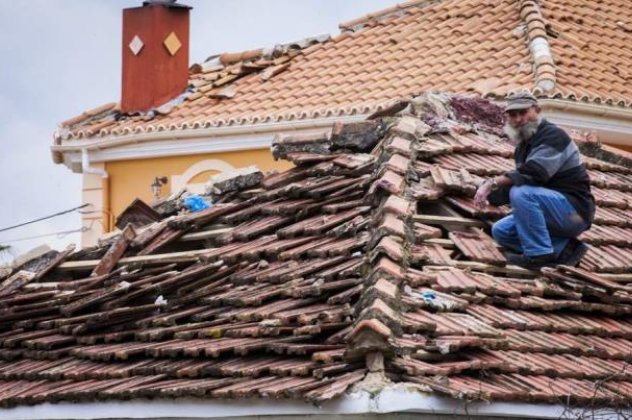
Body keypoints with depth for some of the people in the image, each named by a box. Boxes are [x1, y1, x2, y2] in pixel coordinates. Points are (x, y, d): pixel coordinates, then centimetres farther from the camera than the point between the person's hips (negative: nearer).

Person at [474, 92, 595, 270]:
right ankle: (563, 249, 3)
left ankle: (539, 254, -20)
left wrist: (493, 183, -30)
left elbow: (532, 173, -30)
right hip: (556, 211, 10)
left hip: (574, 211, -10)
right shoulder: (523, 146, 14)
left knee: (521, 193, -29)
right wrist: (490, 192, -8)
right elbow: (519, 180, 10)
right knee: (501, 231, 6)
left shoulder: (553, 136, -16)